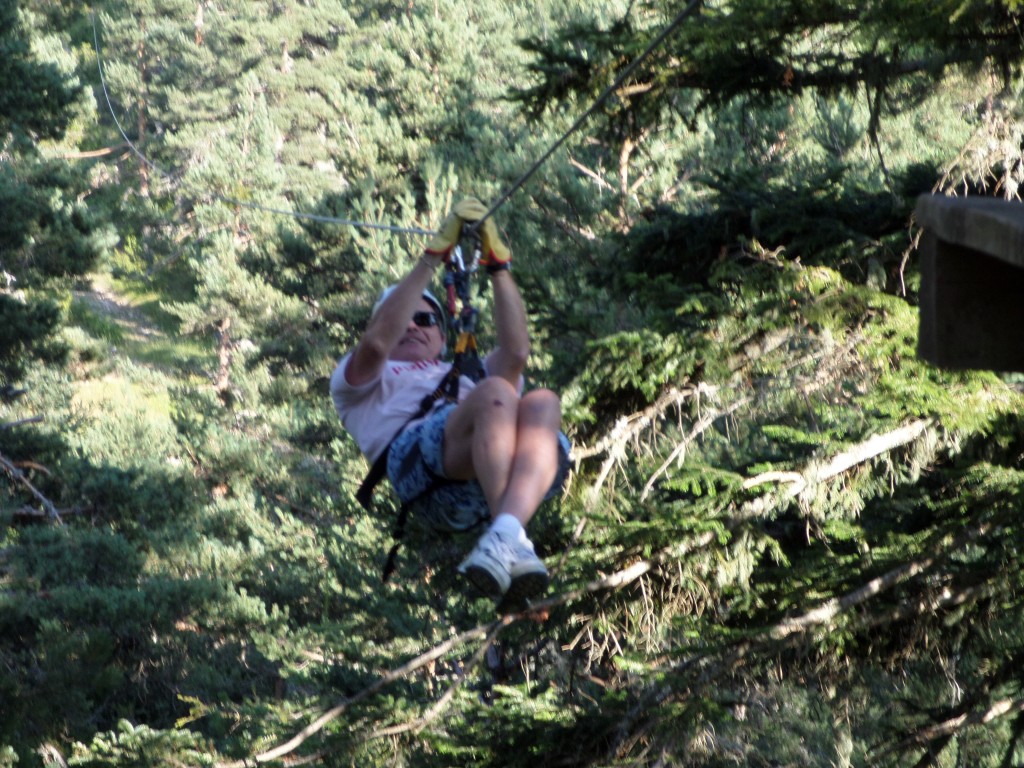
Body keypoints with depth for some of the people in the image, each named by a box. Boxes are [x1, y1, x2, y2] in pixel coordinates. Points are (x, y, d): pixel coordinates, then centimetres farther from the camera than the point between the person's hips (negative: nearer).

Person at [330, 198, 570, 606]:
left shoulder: (467, 376, 47)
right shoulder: (359, 383, 36)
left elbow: (515, 351, 24)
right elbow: (376, 342, 11)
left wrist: (497, 263, 22)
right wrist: (433, 256, 11)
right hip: (417, 454, -4)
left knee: (541, 403, -31)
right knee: (497, 393, -34)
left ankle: (505, 536, -55)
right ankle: (515, 542, -51)